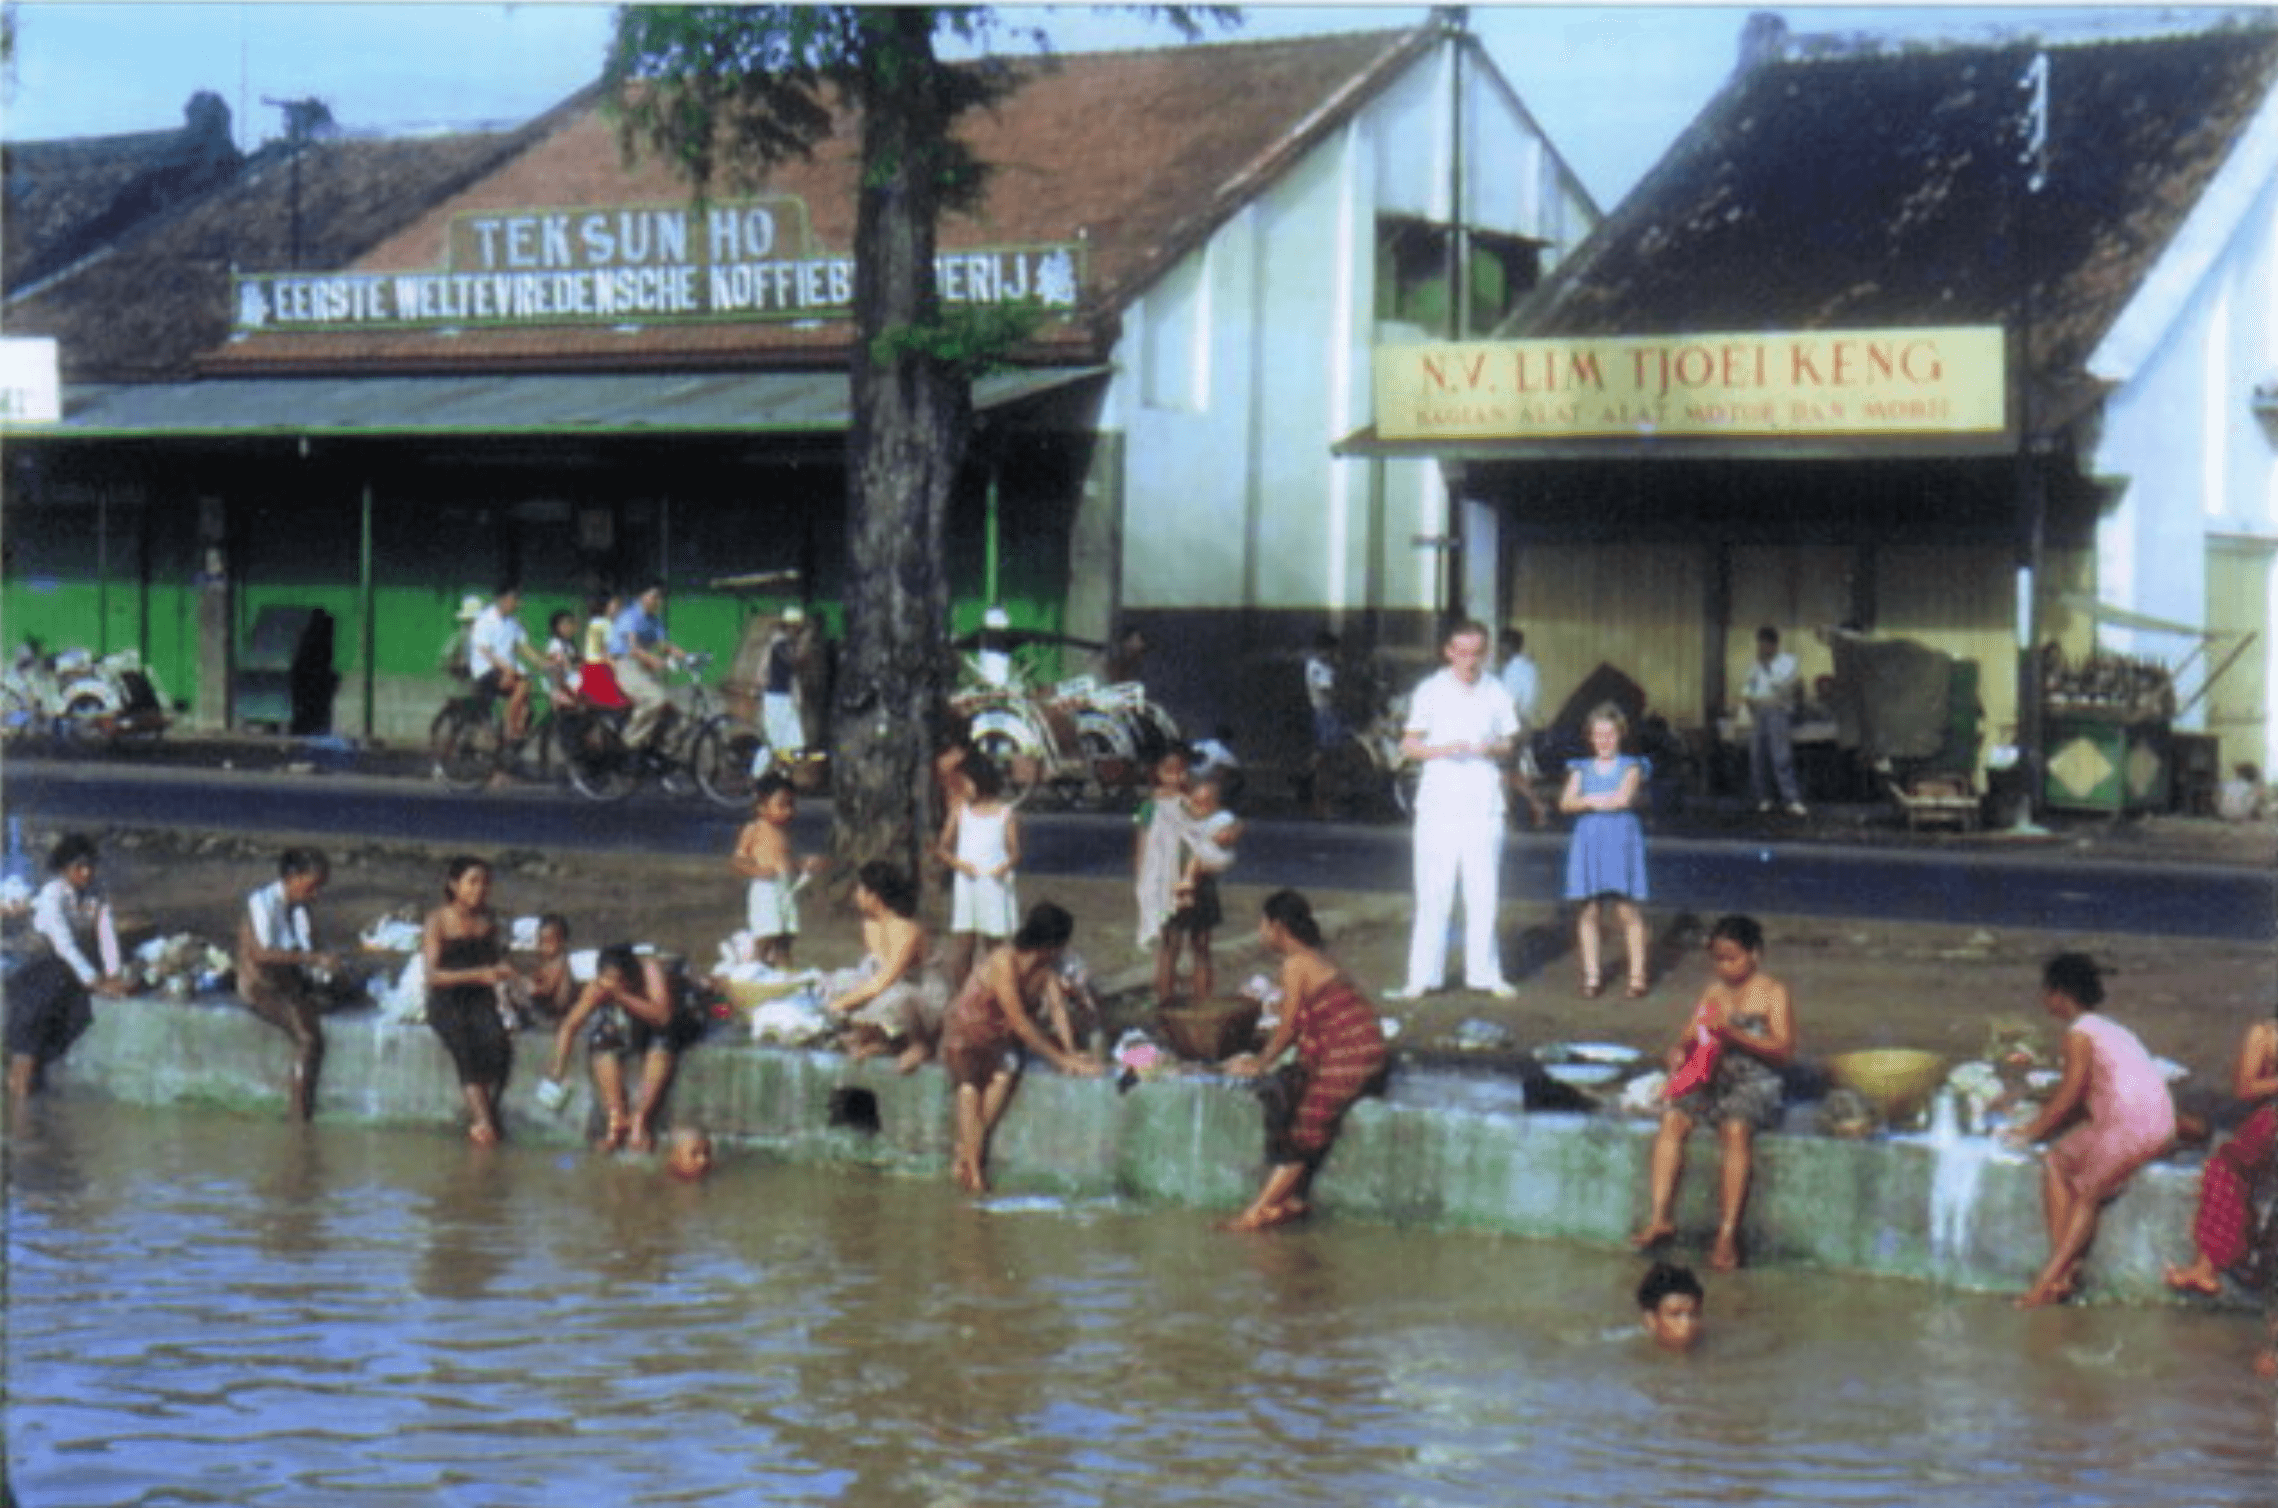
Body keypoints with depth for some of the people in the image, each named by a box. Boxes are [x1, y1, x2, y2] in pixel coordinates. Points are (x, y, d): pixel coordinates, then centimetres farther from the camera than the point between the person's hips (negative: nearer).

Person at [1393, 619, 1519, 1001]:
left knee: (1483, 893, 3)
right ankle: (1422, 976, 2)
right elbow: (1409, 744, 3)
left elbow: (1508, 742, 14)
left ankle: (1484, 973, 12)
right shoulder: (1431, 691, 2)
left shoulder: (1497, 693, 7)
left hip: (1484, 805, 2)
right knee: (1434, 894, -2)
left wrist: (1492, 748, -9)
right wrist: (1443, 749, -15)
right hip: (1439, 805, -2)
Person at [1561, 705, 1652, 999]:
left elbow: (1624, 798, -12)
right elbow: (1566, 802, -1)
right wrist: (1596, 801, -15)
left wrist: (1589, 801, -3)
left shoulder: (1630, 767, 4)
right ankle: (1591, 976, 9)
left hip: (1621, 840, -3)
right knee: (1588, 910, 2)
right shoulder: (1582, 769, 12)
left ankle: (1637, 974, 2)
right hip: (1588, 841, 3)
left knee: (1627, 909, -5)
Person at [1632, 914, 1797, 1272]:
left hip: (1756, 1083, -5)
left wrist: (1733, 1033, -18)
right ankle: (1659, 1218, -29)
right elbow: (1689, 1037, 19)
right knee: (1672, 1119, -25)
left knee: (1736, 1129, -36)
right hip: (1710, 1078, 5)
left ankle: (1728, 1234, -37)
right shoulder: (1714, 991, 19)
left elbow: (1783, 1050, -7)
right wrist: (1679, 1051, -6)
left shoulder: (1773, 993, 4)